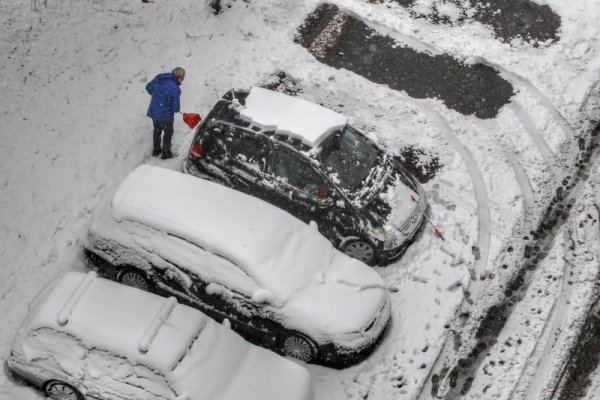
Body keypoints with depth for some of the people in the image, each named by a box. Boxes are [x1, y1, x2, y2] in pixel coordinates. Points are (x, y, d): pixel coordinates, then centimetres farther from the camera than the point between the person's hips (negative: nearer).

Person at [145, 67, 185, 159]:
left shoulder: (159, 77, -10)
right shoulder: (175, 89, -28)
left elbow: (148, 87, 6)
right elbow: (176, 107, -21)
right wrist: (175, 109, 3)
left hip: (153, 111, 6)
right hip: (165, 115, -6)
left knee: (157, 130, 29)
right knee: (168, 133, 21)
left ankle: (156, 150, 47)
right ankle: (165, 153, 37)